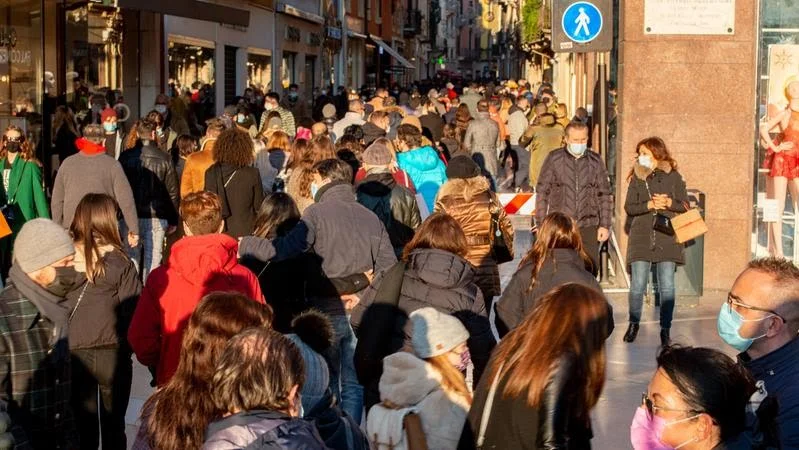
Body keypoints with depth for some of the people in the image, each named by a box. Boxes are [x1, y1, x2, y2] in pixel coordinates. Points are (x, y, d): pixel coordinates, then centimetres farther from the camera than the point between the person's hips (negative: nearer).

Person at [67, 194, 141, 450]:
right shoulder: (119, 263, -12)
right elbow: (133, 313, -12)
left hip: (74, 354, 1)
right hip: (113, 355, -1)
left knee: (83, 427, 12)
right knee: (113, 427, 14)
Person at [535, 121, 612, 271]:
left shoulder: (595, 161, 8)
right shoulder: (554, 159, 1)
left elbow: (605, 194, 11)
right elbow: (542, 192, 2)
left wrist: (605, 225, 4)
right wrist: (541, 224, -3)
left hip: (588, 226, 2)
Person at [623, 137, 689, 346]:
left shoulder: (673, 176, 5)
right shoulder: (637, 177, 7)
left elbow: (685, 206, 5)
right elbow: (629, 207, 1)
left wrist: (669, 203, -12)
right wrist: (649, 205, -13)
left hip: (667, 237, 0)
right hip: (641, 237, 1)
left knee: (667, 286, 0)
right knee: (637, 285, -2)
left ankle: (665, 328, 8)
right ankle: (633, 324, 15)